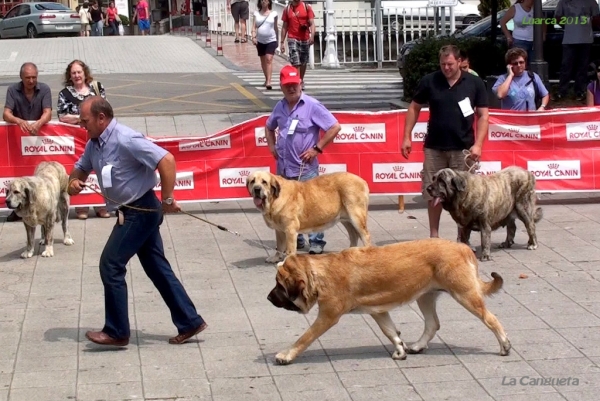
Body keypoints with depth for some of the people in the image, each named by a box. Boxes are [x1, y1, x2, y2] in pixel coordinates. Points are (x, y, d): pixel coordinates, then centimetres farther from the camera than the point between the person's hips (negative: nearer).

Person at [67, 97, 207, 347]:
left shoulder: (126, 140, -23)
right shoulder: (94, 143, 5)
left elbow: (166, 160, -28)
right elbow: (81, 167, 21)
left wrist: (167, 199, -24)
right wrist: (74, 181, -3)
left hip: (141, 210, -9)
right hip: (132, 212, 9)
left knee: (111, 265, -5)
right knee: (157, 268, 12)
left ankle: (116, 332, 4)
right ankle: (190, 322, 19)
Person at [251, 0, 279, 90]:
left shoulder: (273, 13, 1)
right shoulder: (256, 13, 5)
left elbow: (276, 28, 7)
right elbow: (254, 26, 0)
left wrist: (277, 40, 10)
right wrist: (253, 37, -15)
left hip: (271, 40, -3)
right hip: (260, 41, 3)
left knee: (269, 60, -15)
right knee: (263, 61, 13)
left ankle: (268, 82, -22)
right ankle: (266, 79, 29)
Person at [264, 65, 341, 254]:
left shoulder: (312, 105, -10)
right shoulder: (280, 106, 8)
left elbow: (335, 127, -14)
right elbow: (269, 127, 28)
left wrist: (317, 148, -14)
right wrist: (271, 146, 12)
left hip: (305, 167, -6)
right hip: (283, 166, 6)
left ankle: (316, 242, 4)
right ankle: (294, 239, 26)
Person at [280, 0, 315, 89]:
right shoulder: (287, 9, 4)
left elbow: (312, 23, -4)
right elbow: (285, 26, 8)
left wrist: (312, 36, -22)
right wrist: (282, 42, 3)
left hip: (305, 39, 1)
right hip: (293, 39, -1)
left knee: (303, 62, 13)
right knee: (295, 62, -13)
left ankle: (301, 81, 31)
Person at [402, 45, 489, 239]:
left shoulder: (475, 83, -2)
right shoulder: (429, 81, 0)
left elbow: (483, 115, 0)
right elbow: (414, 108, 9)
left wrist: (477, 144, -9)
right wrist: (407, 137, 2)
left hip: (463, 149, -1)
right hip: (434, 148, 1)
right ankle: (434, 236, 18)